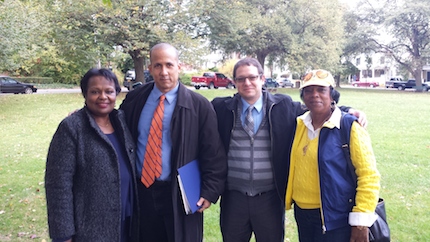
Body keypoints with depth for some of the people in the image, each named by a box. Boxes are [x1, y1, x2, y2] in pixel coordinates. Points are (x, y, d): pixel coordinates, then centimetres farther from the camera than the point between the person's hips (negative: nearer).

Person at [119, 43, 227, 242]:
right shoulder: (134, 99, 1)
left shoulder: (199, 105, -8)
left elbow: (213, 154, -7)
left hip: (180, 194, -3)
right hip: (141, 191, 3)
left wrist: (210, 191, -11)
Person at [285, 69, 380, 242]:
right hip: (302, 213, 5)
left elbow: (369, 176, -14)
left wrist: (361, 221, -15)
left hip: (336, 219, -5)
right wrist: (289, 200, 13)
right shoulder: (300, 125, 3)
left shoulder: (350, 127, -13)